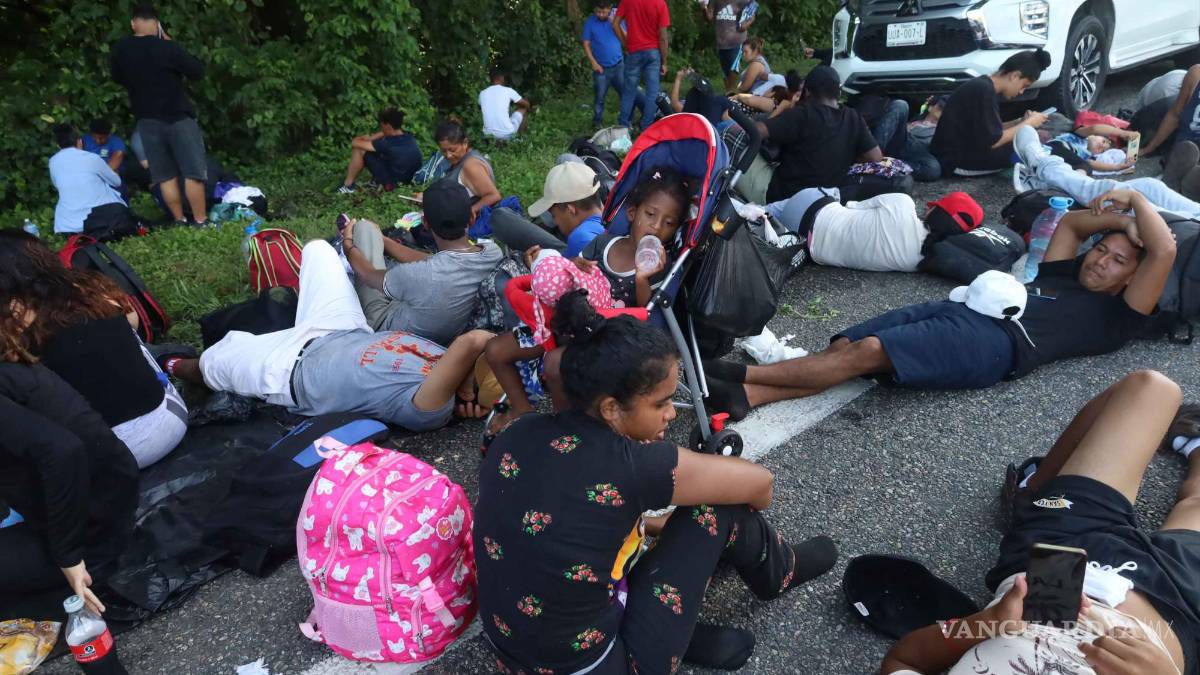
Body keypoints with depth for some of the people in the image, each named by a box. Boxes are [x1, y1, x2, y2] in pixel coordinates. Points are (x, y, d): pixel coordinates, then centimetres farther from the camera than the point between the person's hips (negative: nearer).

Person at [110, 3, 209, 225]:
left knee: (165, 176, 9)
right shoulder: (167, 48, -16)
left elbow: (118, 79, 17)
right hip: (178, 118, -4)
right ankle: (200, 221, -2)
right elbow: (198, 71, -7)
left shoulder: (119, 50, 2)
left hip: (147, 121, 5)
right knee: (194, 172, 0)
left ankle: (179, 221, 11)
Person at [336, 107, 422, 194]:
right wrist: (370, 137, 4)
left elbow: (355, 143, -18)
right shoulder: (408, 137, -5)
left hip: (392, 183, -8)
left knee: (359, 150, -8)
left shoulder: (388, 144, -27)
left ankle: (347, 186, 7)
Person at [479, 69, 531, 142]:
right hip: (507, 134, -4)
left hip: (488, 135, 4)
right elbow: (526, 104, 10)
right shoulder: (508, 90, -3)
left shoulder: (482, 93, 7)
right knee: (523, 109, 20)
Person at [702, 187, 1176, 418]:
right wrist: (1118, 219, 32)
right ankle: (745, 395, -30)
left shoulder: (1114, 317, 16)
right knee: (843, 345, -17)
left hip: (993, 341, -7)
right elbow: (1070, 223, 46)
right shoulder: (1061, 275, 36)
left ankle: (743, 374, -29)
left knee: (868, 352, -28)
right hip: (956, 308, 8)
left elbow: (1163, 251, 7)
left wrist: (1135, 200, 18)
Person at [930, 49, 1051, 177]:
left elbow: (992, 131, 18)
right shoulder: (983, 91, -18)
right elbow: (992, 142, -18)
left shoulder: (982, 85, 12)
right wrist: (1028, 123, -6)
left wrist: (1022, 122, 7)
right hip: (955, 161, -10)